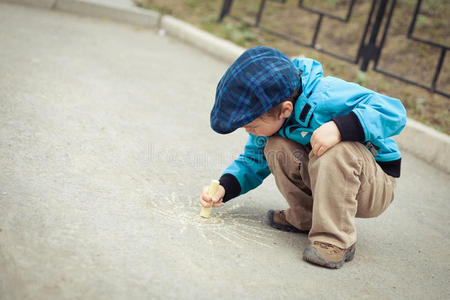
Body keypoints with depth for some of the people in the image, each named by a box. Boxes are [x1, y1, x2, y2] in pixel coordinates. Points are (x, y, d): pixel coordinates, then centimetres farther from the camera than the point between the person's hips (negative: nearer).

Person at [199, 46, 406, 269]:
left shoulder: (326, 96, -30)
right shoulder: (268, 120, -6)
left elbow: (393, 110, -32)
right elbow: (253, 162, 8)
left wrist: (340, 128, -45)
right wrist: (224, 187, -10)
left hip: (377, 185, -6)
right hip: (329, 178, 6)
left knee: (337, 150, -37)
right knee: (276, 148, -17)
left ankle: (336, 241, -26)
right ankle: (305, 218, 0)